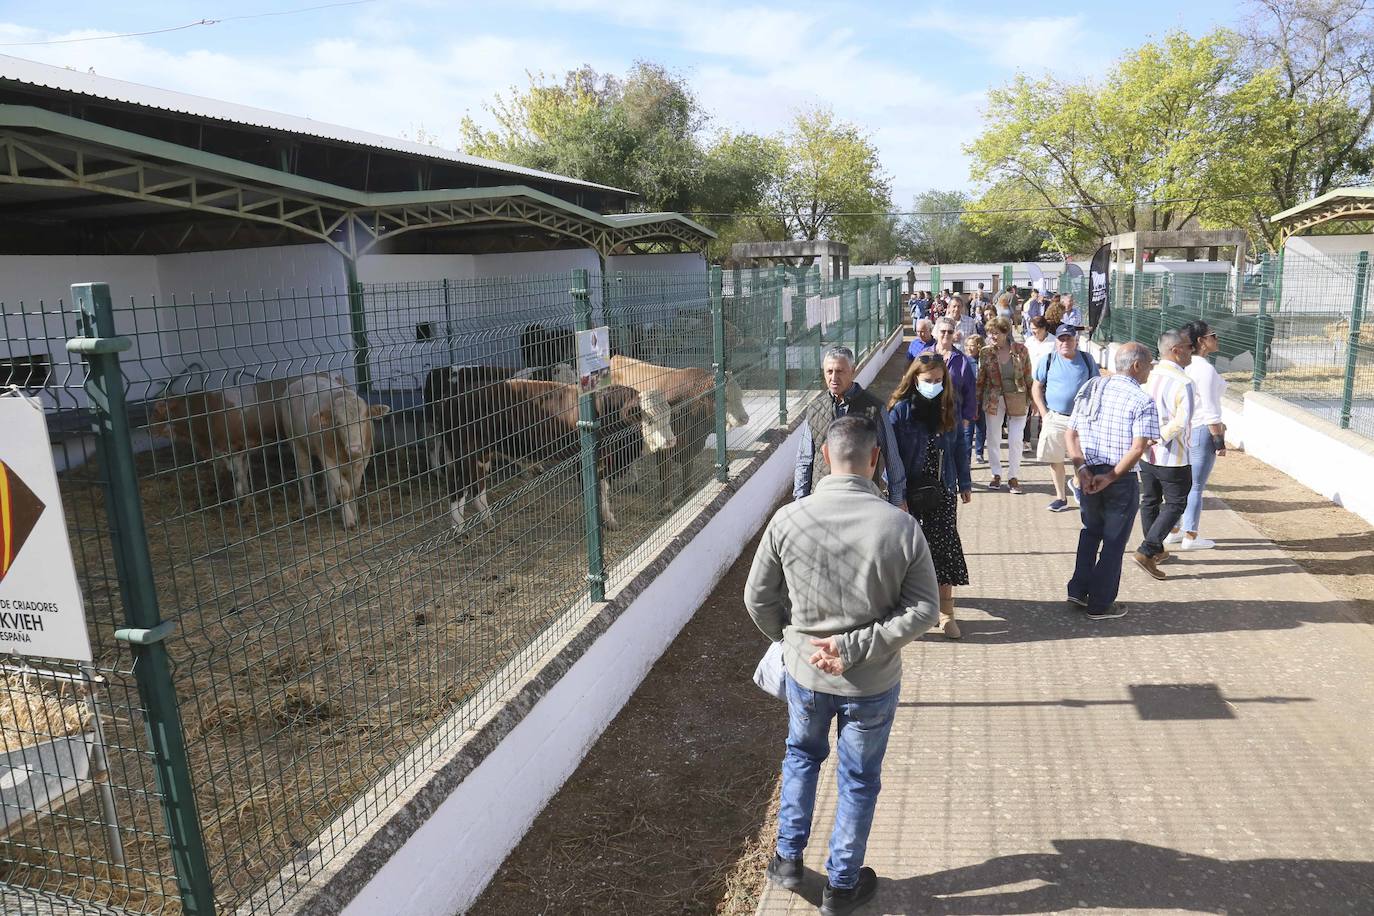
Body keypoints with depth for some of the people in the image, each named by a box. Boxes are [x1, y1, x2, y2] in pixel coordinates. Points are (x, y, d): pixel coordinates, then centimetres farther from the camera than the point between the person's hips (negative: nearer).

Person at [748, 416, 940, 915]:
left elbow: (758, 599, -8)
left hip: (804, 672, 1)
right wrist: (856, 647, -14)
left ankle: (788, 859, 40)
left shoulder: (788, 520, -17)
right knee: (859, 779, 20)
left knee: (801, 756, 29)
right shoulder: (902, 526, -19)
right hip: (873, 682, -1)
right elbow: (924, 609, -15)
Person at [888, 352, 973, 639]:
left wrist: (965, 483, 11)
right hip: (911, 494, -3)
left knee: (946, 549, 2)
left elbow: (959, 447, 12)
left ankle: (946, 612, 13)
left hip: (942, 492, 3)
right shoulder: (901, 410, -9)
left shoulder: (948, 408, 4)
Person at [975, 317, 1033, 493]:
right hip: (994, 399, 1)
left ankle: (1013, 477, 13)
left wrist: (1031, 399, 2)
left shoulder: (1020, 350, -5)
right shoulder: (986, 353, -3)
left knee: (1015, 440, 1)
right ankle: (996, 475, 23)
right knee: (993, 438, 8)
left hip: (1017, 399, -1)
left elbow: (1028, 376, 2)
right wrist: (976, 403, 3)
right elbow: (980, 380, 3)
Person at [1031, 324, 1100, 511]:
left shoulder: (1086, 360, 5)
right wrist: (1044, 414, -3)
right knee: (1055, 459, 4)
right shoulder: (1047, 360, 2)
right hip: (1055, 418, 0)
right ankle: (1061, 498, 17)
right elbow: (1036, 388, 5)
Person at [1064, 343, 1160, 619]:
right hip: (1122, 480, -5)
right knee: (1114, 541, 9)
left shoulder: (1089, 388, 6)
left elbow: (1070, 434, 2)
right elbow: (1138, 448, -22)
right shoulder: (1142, 401, -12)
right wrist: (1111, 477, -17)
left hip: (1088, 475, 5)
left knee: (1090, 532, 25)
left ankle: (1078, 590, 25)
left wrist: (1081, 468, -5)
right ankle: (1100, 605, 19)